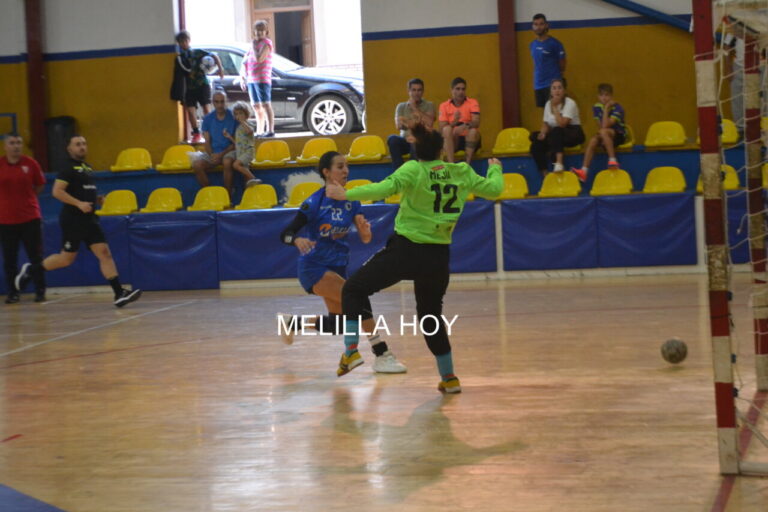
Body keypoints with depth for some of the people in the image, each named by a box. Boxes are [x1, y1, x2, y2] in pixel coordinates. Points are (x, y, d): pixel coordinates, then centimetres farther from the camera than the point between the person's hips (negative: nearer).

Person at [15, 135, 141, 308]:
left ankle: (119, 293, -8)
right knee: (67, 258, 0)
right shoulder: (69, 168, -10)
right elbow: (57, 191, -19)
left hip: (89, 219, 8)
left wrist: (97, 199, 11)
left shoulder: (87, 168, 16)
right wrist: (79, 204, -24)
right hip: (73, 219, -7)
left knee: (104, 253, -3)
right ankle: (30, 270, 21)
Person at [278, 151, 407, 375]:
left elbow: (366, 238, -4)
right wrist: (298, 240, -39)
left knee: (338, 324, 13)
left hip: (337, 266, 7)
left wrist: (364, 228, -27)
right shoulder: (314, 203, -15)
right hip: (314, 267, -7)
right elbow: (285, 234, -17)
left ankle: (291, 322, 36)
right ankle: (382, 355, -20)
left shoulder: (350, 201, 0)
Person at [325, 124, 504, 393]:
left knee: (354, 289, 12)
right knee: (431, 315, 24)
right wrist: (495, 169, 35)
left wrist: (346, 194, -23)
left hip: (406, 250, -4)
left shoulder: (414, 170, -9)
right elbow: (493, 189, 15)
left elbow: (385, 188, -25)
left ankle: (351, 350, -4)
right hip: (439, 257, 4)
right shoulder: (462, 172, 4)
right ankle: (449, 378, 25)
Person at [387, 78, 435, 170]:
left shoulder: (429, 105, 10)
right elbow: (399, 125, -2)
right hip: (405, 140, 2)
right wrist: (416, 121, -6)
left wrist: (415, 108, -3)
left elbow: (429, 123, -9)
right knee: (392, 139, -30)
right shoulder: (401, 106, 15)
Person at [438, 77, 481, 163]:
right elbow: (442, 129, -7)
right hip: (453, 140, 1)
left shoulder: (472, 103, -1)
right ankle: (451, 165, -38)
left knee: (473, 131, -31)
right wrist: (454, 122, -27)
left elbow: (476, 123, -16)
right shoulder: (444, 106, 2)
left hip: (469, 140, -1)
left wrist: (465, 126, -38)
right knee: (447, 129, -29)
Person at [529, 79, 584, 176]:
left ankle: (559, 163, -50)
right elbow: (545, 123, 10)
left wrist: (555, 108, -18)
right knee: (536, 144, -18)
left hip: (573, 134, -6)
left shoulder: (570, 103, -12)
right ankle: (544, 173, -17)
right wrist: (543, 132, -12)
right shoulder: (548, 104, 7)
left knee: (556, 132, -38)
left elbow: (562, 124, -23)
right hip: (556, 135, 6)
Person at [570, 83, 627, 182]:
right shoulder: (597, 107, 1)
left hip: (619, 135, -5)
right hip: (605, 137, 6)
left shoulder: (617, 108, -17)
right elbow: (599, 126, 4)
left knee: (604, 132, -34)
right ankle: (584, 171, -30)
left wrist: (606, 109, -25)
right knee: (593, 140, -24)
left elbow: (605, 126, -26)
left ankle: (612, 160, -33)